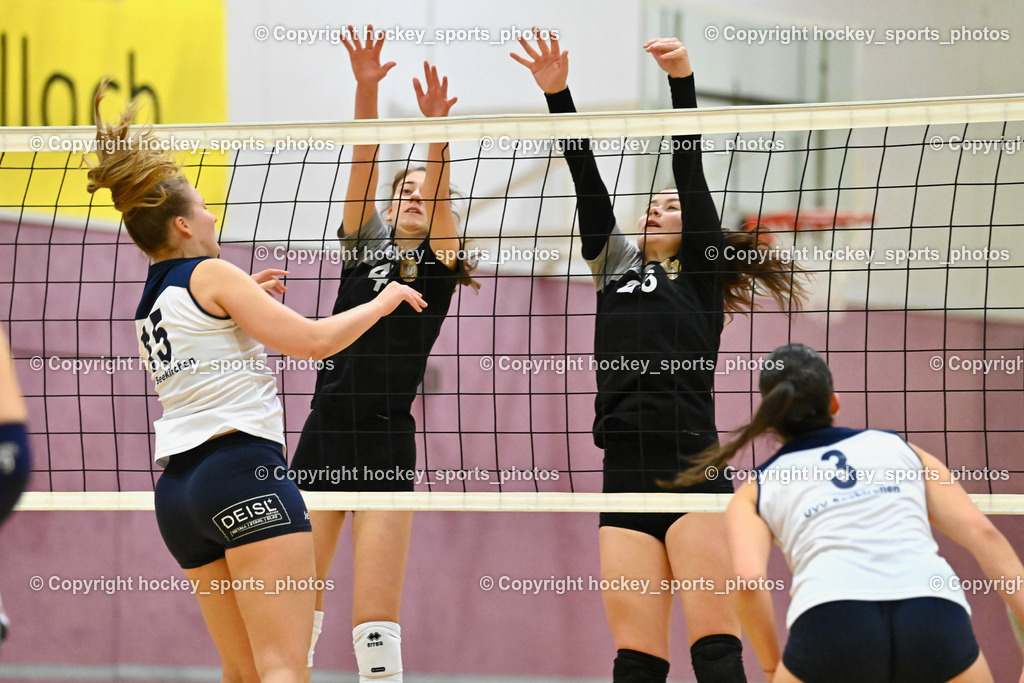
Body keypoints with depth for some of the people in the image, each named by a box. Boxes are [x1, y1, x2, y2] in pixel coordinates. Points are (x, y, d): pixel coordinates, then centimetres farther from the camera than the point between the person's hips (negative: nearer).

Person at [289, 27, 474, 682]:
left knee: (376, 624, -8)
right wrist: (366, 89, -15)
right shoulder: (365, 244, 12)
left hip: (386, 443, -3)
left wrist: (437, 130, -27)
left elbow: (440, 191, -10)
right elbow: (363, 164, -1)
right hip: (323, 433, 3)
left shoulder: (441, 261, 7)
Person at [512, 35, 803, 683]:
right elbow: (587, 177, 16)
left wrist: (684, 81, -7)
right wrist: (557, 93, 8)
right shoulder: (616, 267, 22)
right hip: (625, 477, 5)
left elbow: (691, 170, 1)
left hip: (691, 471, -5)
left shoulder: (700, 276, 11)